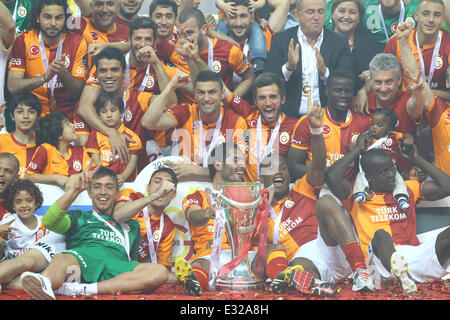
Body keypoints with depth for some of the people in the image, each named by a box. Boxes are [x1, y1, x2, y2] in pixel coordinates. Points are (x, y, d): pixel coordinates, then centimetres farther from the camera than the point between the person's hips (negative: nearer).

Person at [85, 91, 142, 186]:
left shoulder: (130, 136, 7)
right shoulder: (95, 135, 13)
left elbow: (133, 161, 2)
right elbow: (95, 159, 5)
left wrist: (123, 176, -18)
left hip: (125, 182, -2)